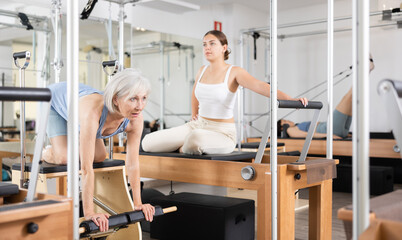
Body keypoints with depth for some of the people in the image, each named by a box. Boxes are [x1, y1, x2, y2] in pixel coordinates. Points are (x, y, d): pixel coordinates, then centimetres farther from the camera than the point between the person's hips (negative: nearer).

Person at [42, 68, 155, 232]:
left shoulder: (136, 120, -32)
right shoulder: (93, 110, -48)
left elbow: (133, 163, -21)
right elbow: (86, 167, -46)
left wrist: (138, 204, -18)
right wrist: (89, 213, -44)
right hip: (55, 100, -5)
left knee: (100, 157, 1)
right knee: (65, 157, -19)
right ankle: (45, 154, 15)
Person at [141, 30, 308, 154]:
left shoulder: (234, 73, -9)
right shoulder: (202, 71, 9)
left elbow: (260, 86, -26)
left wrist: (290, 99, -41)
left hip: (222, 132, -6)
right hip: (197, 126, 6)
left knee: (196, 137, -42)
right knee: (149, 143, -8)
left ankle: (185, 150, -5)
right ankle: (190, 147, 12)